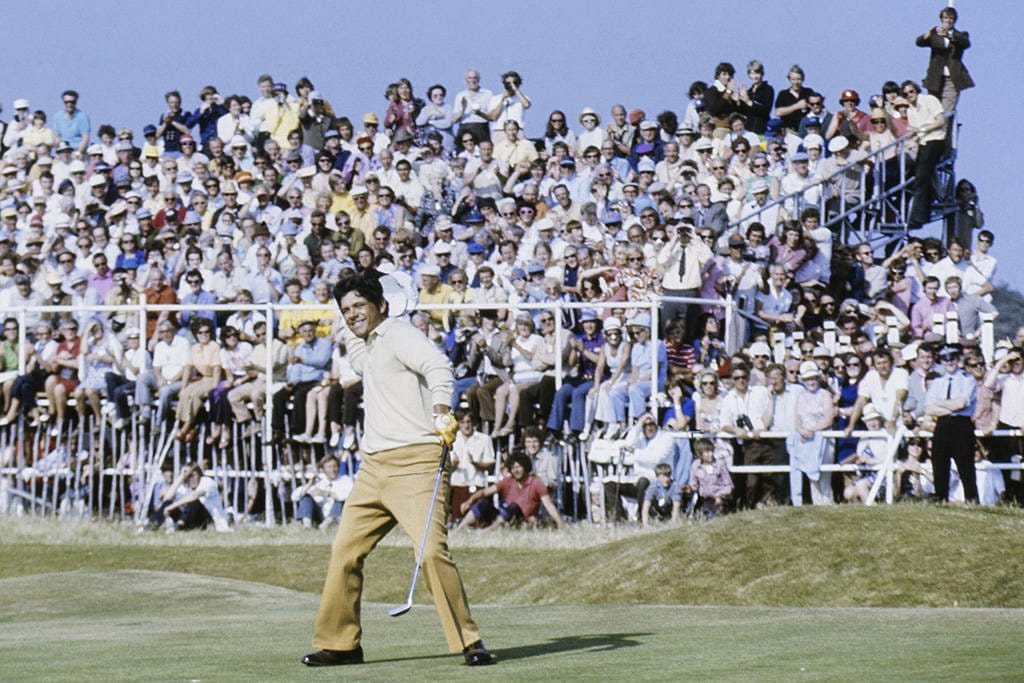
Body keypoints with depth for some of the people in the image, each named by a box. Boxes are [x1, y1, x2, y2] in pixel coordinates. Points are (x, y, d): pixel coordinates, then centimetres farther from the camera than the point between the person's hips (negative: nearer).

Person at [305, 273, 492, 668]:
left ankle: (468, 641, -12)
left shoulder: (397, 334, -5)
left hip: (415, 461, -9)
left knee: (431, 550, -19)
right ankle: (340, 643, 15)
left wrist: (441, 414, -38)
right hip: (373, 466, 9)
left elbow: (438, 366, -23)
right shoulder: (366, 348, 22)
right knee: (345, 551, 5)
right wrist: (347, 328, 33)